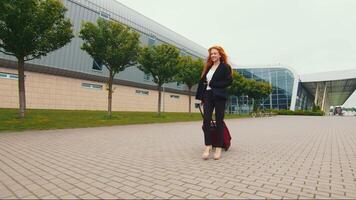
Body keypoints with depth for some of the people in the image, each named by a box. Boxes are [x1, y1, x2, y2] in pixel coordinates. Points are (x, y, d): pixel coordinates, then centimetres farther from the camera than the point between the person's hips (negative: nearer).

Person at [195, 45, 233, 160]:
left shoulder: (225, 67, 1)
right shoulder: (208, 67, 18)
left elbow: (229, 81, -10)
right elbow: (203, 81, 15)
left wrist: (213, 83, -11)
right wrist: (201, 97, 9)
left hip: (219, 96, -4)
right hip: (208, 96, 5)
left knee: (219, 122, 1)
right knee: (206, 121, -7)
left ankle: (218, 148, 9)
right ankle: (208, 146, 0)